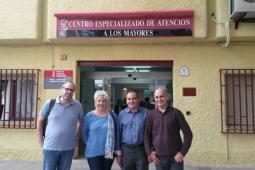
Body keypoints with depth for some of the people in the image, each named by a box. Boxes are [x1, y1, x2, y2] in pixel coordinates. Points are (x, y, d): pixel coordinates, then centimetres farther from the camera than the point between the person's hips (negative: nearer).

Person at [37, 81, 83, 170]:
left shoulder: (78, 106, -2)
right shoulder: (49, 103, -6)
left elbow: (80, 122, 13)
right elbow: (40, 120, 4)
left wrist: (77, 137, 9)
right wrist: (40, 139, 4)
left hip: (68, 148, 2)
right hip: (50, 147, -1)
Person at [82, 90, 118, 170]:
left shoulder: (113, 116, -1)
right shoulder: (89, 116, -4)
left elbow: (116, 134, 5)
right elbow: (85, 133, 5)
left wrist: (116, 150, 5)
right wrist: (90, 145, 5)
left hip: (109, 153, 2)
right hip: (93, 153, -2)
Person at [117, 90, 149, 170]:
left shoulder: (146, 113, -2)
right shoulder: (122, 114, 2)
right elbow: (119, 133, 6)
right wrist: (119, 152, 4)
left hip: (141, 149, -1)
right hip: (126, 150, 2)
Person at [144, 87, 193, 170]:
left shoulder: (176, 113, -5)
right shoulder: (151, 114, 0)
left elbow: (188, 134, -4)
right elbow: (147, 135, 7)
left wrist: (183, 152, -9)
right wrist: (149, 152, -2)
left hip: (175, 157, -1)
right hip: (159, 158, 2)